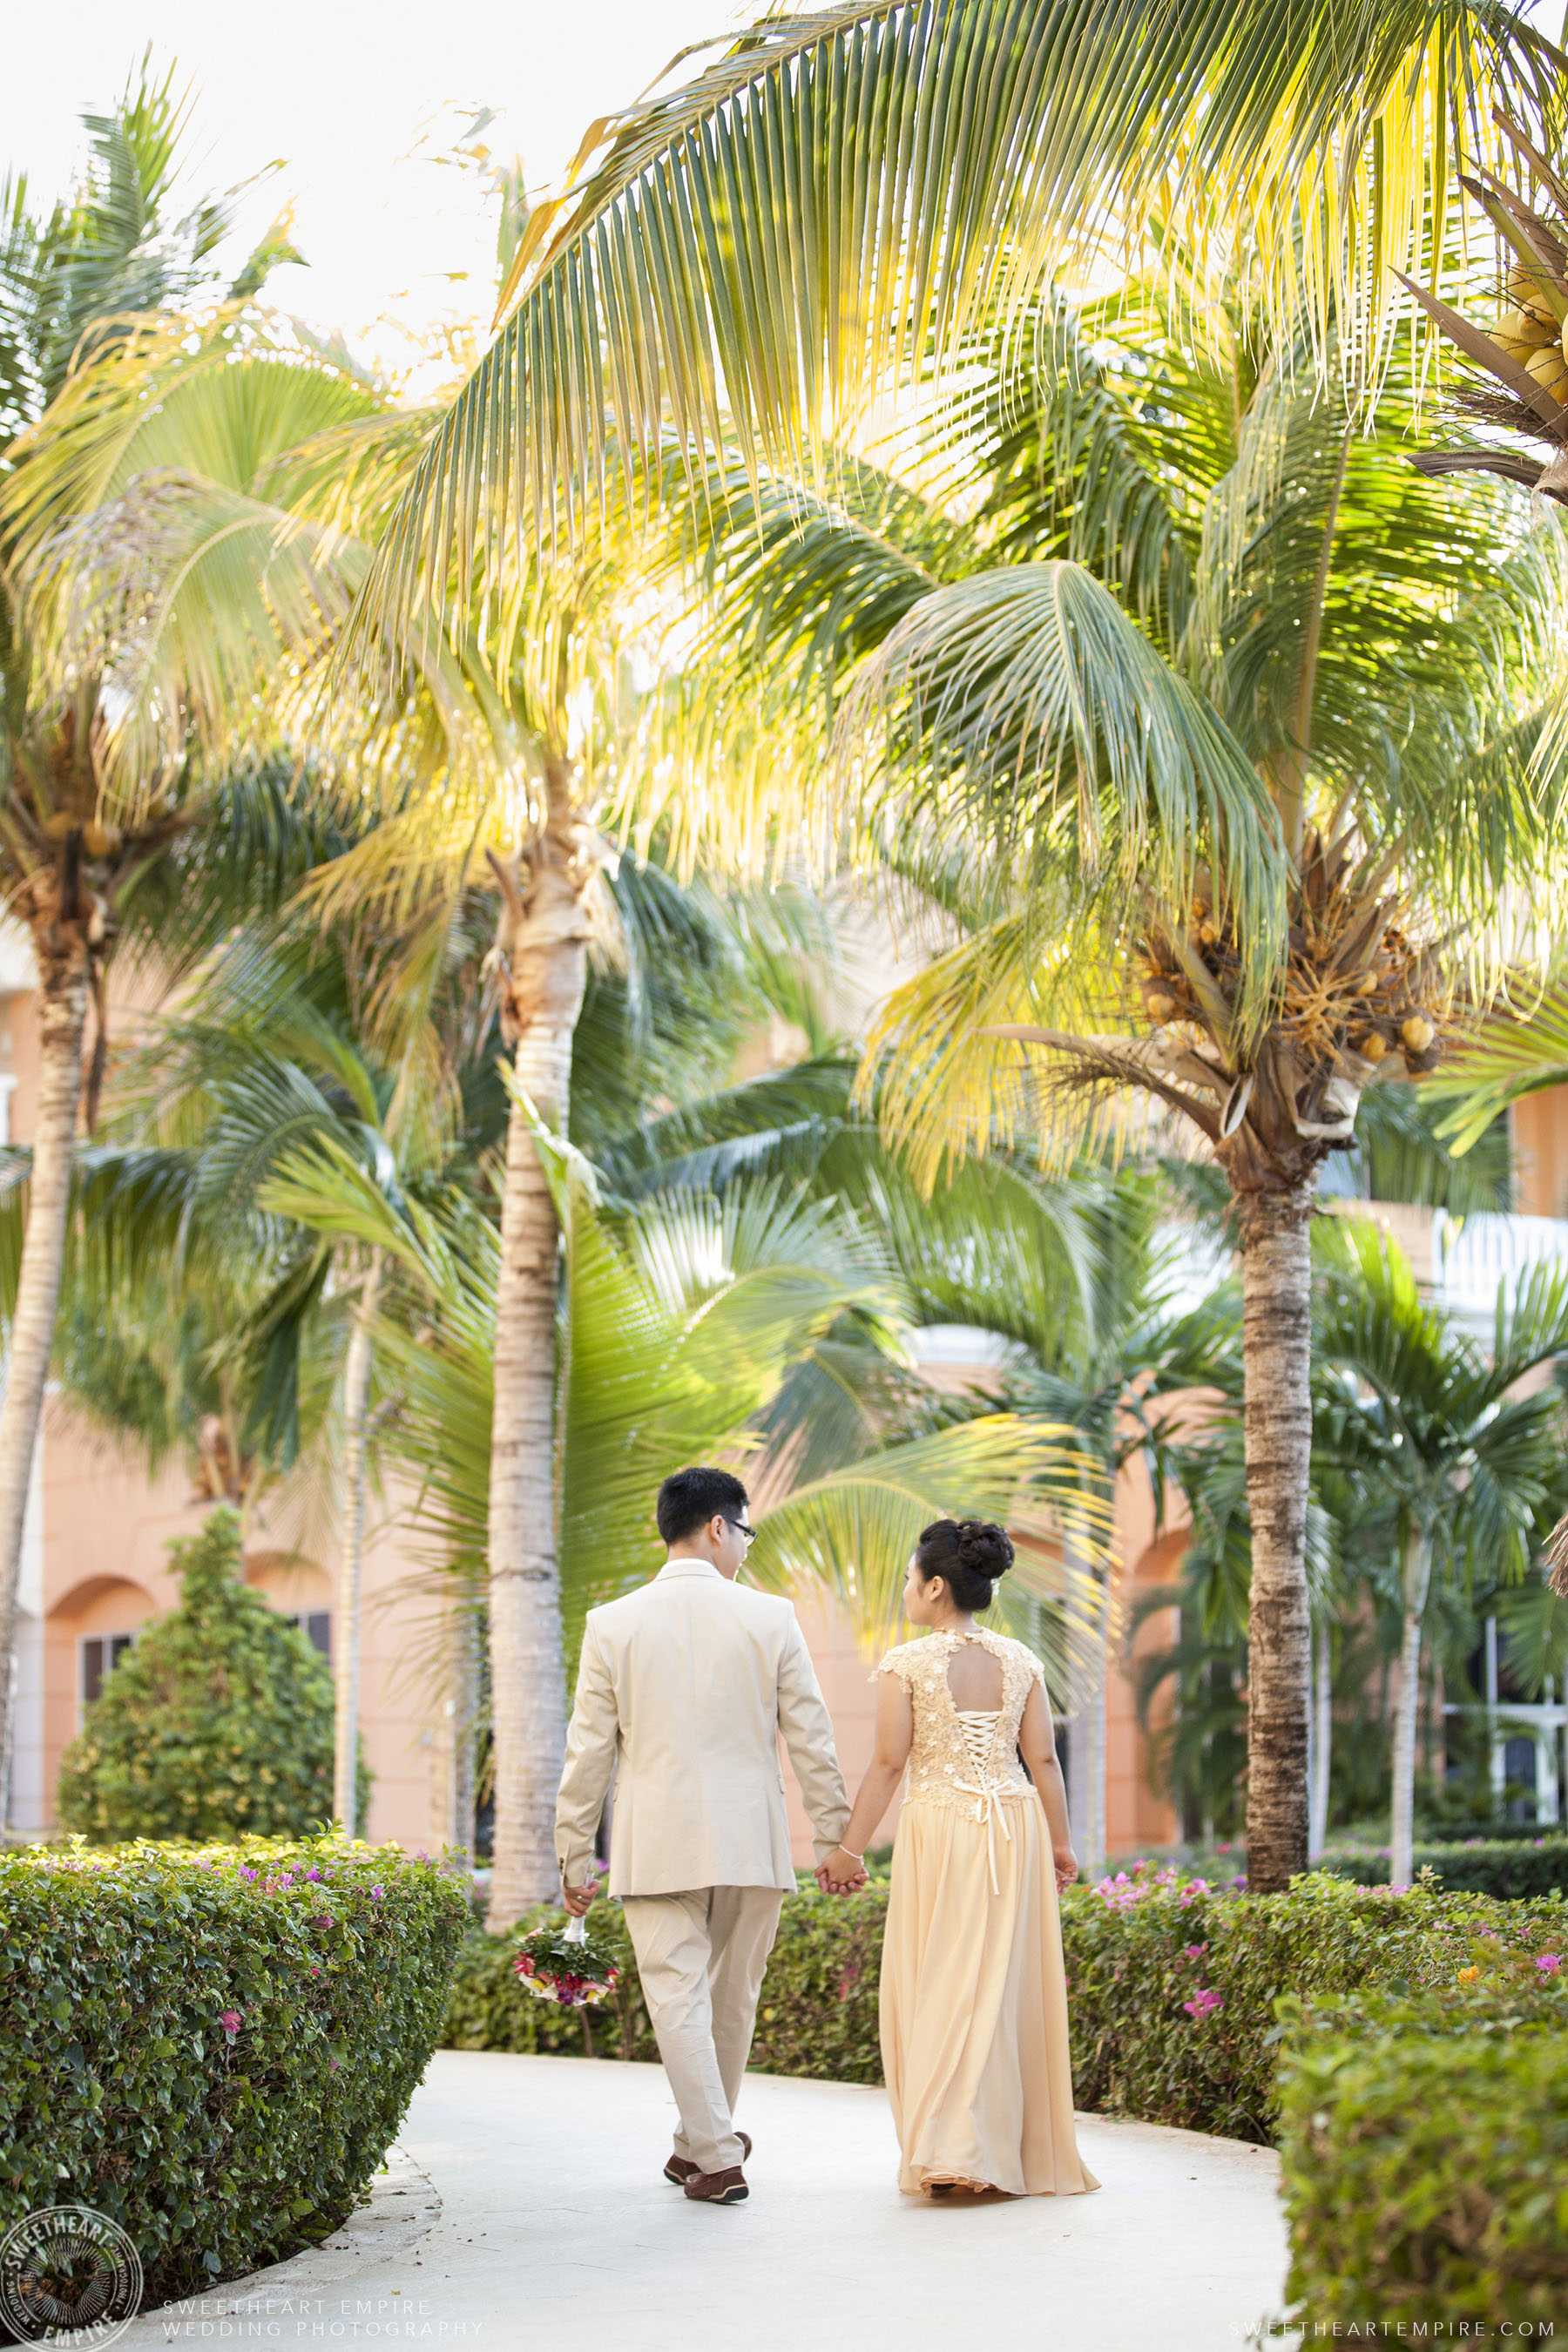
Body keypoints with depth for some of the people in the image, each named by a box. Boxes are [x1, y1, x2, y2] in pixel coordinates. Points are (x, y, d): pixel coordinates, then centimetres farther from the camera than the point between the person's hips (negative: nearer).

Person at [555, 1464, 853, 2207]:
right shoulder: (770, 1618, -1)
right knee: (733, 2000, 15)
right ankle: (699, 2145, 28)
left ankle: (718, 2158, -5)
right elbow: (811, 1740, 1)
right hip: (750, 1842, 1)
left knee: (679, 1999, 1)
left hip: (657, 1849, -1)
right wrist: (836, 1839, 9)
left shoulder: (613, 1624, -1)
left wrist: (574, 1858, 7)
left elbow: (589, 1750, 1)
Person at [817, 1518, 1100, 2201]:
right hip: (1016, 1824, 4)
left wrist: (850, 1849, -2)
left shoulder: (906, 1664, -6)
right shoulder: (1020, 1661, 6)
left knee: (936, 1984, 2)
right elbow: (1043, 1759, 6)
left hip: (940, 1828, -3)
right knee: (1003, 1985, 7)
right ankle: (1013, 2151, 9)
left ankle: (942, 2151, -4)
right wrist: (1060, 1842, 16)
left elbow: (889, 1763, -8)